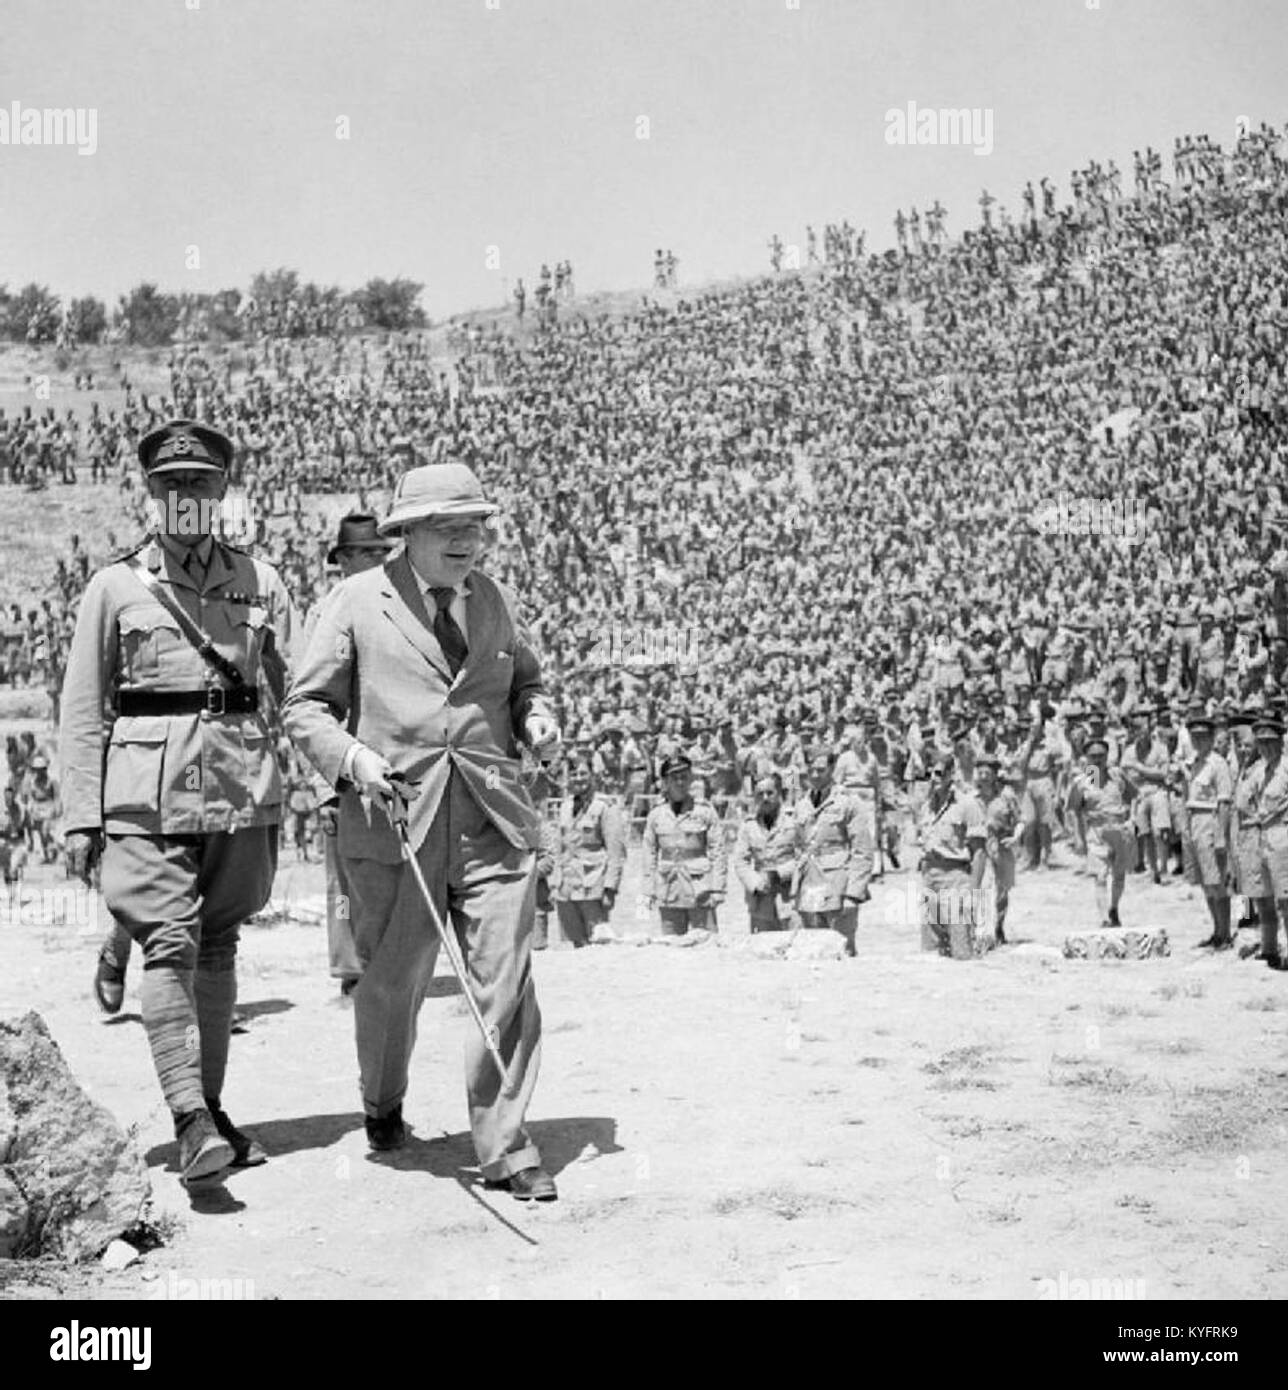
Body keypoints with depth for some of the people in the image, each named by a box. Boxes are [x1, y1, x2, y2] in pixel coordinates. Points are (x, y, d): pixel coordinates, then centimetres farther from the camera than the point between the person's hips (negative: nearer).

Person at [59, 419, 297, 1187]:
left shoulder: (259, 579, 10)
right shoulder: (115, 587, 5)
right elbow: (83, 711, 5)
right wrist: (81, 815, -1)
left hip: (242, 783, 3)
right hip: (149, 787, -2)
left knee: (218, 948, 9)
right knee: (170, 945, -13)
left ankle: (211, 1108, 20)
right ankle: (191, 1122, -18)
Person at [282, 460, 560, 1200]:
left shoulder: (499, 601, 12)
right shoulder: (358, 603, 1)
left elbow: (526, 682, 26)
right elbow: (305, 708, 2)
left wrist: (537, 719, 4)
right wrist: (352, 757, -16)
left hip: (493, 821, 2)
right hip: (394, 821, -2)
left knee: (507, 983, -5)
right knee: (391, 982, 12)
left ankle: (505, 1147, 5)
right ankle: (383, 1106, 40)